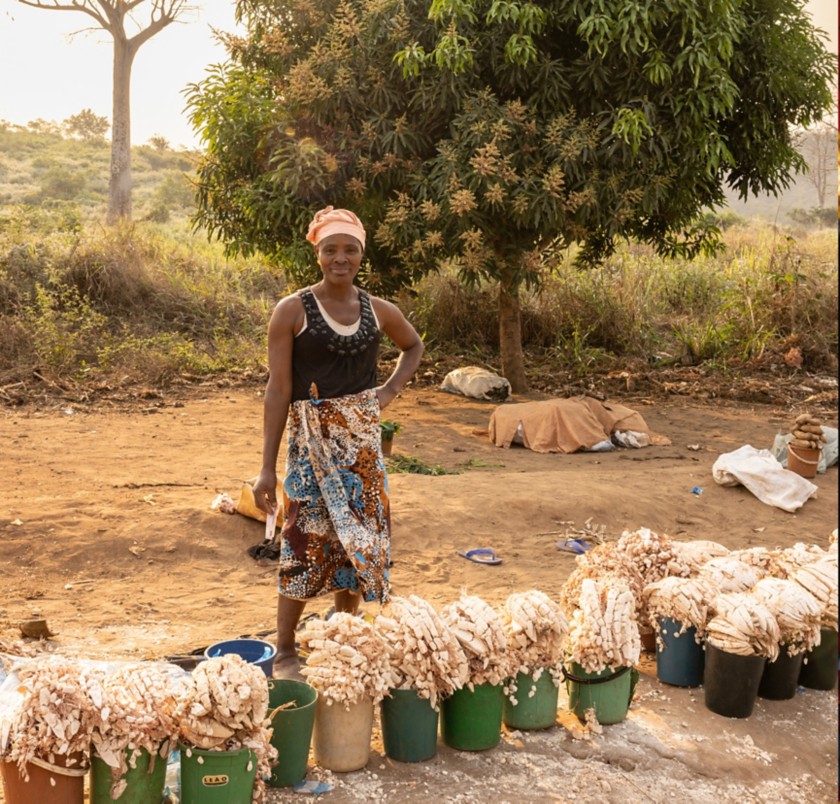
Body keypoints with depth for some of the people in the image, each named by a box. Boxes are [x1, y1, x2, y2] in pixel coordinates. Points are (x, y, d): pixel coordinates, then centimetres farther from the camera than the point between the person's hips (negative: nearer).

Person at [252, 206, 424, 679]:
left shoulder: (379, 311, 5)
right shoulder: (293, 311, -6)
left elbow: (414, 347, 25)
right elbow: (278, 389, -7)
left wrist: (392, 389, 6)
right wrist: (269, 467, -10)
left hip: (363, 439, 4)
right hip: (311, 440, -4)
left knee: (358, 538, 10)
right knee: (305, 540, 0)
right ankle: (285, 653, 16)